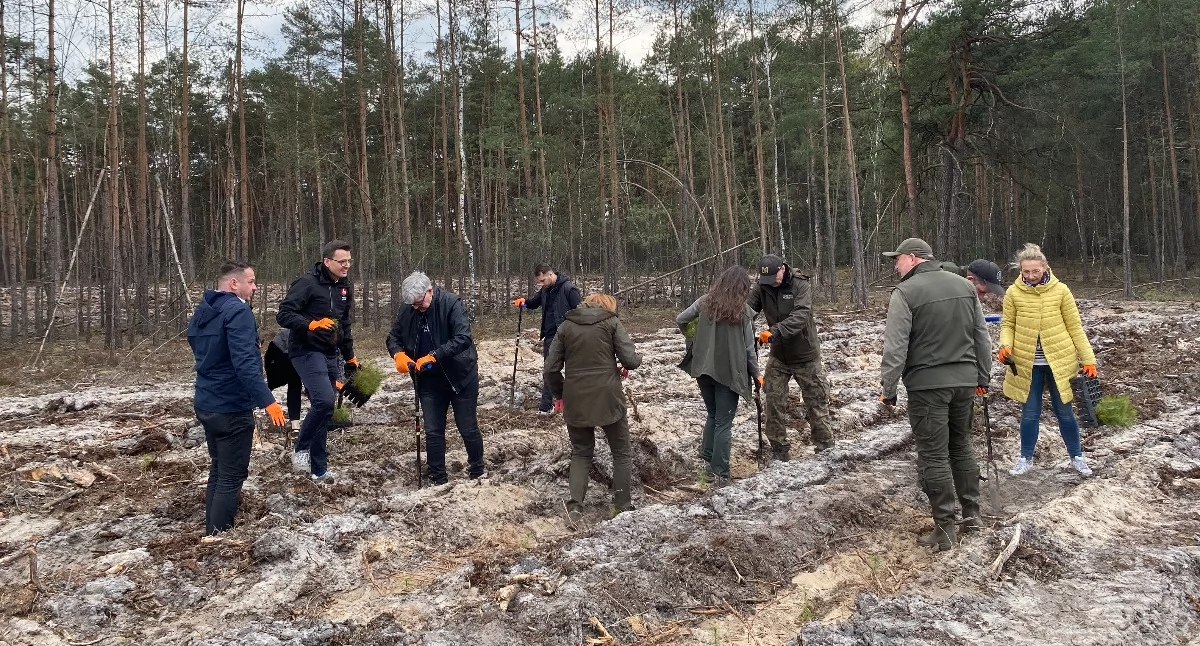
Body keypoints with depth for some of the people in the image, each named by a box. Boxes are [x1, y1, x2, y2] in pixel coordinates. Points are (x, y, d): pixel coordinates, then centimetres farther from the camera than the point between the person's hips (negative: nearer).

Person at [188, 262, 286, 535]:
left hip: (206, 404, 10)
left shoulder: (200, 312, 12)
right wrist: (267, 400, -33)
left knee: (218, 470, 20)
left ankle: (211, 533, 28)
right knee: (231, 477, -1)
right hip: (231, 408, -9)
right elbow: (245, 362, -29)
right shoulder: (238, 311, -18)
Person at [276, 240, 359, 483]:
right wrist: (312, 324, -29)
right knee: (324, 400, -25)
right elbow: (283, 315, -16)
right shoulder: (307, 282, -13)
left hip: (331, 354, 7)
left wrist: (350, 356, 20)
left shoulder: (345, 287, 11)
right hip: (307, 351, -7)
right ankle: (301, 448, -2)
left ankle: (319, 468, 16)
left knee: (325, 408, 8)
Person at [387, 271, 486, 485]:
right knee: (433, 432, 7)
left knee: (468, 429, 6)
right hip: (429, 381, 4)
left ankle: (477, 473, 28)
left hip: (460, 376, -4)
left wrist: (433, 356, -33)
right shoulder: (407, 311, -4)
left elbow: (463, 338, -27)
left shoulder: (451, 303, -19)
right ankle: (438, 480, 19)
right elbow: (393, 337, 6)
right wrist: (399, 354, -17)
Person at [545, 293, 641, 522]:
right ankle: (622, 506, 18)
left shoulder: (567, 325, 6)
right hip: (608, 399, -2)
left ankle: (575, 505, 3)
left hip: (575, 401, 3)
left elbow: (551, 368, 4)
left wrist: (560, 394, 18)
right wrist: (637, 357, 16)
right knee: (622, 452, 16)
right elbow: (630, 360, -7)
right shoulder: (612, 322, -1)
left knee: (581, 452, 18)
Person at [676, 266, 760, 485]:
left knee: (712, 414, 22)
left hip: (703, 368, 3)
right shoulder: (744, 311, -8)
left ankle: (708, 458, 22)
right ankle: (719, 473, 5)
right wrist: (756, 374, 9)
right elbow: (749, 348, -4)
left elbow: (680, 320, 5)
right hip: (729, 372, -3)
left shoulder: (705, 302, -2)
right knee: (724, 422, 4)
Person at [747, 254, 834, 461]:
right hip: (779, 356, 3)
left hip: (806, 356, -3)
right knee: (772, 402, -1)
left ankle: (826, 448, 22)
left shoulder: (801, 285, -18)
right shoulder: (762, 288, -7)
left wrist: (774, 331, -47)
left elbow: (800, 316, -33)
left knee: (817, 401, 8)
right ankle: (779, 448, 13)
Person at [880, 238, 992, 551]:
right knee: (961, 447, 20)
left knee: (934, 457, 0)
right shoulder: (965, 285, 9)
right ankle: (972, 514, 28)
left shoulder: (905, 292, -12)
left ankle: (945, 530, 5)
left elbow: (895, 347, -15)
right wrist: (983, 376, 21)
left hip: (927, 385, -6)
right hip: (965, 381, 7)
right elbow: (982, 336, 13)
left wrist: (888, 389, -8)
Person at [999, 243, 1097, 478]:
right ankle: (1026, 458, 23)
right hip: (1028, 363, 0)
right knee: (1029, 412, 8)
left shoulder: (1060, 291, -6)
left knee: (1064, 412, 10)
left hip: (1058, 361, 0)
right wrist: (1006, 345, -17)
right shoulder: (1013, 293, -6)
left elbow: (1074, 327, -1)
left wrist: (1088, 358, -3)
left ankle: (1077, 456, 28)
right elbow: (1008, 324, 3)